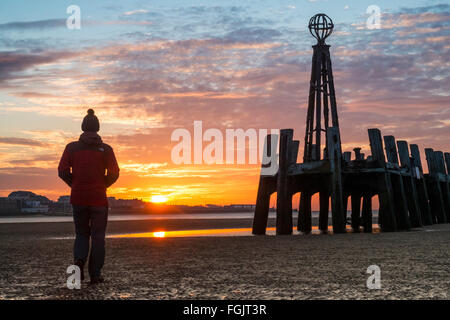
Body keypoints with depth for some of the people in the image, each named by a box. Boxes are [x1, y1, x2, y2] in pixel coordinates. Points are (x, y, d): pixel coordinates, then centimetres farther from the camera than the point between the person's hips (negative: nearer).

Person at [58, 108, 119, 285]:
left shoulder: (72, 147, 3)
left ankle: (79, 259, -11)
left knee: (81, 234, 15)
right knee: (98, 236, 6)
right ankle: (95, 274, 3)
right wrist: (102, 185, 10)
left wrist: (75, 184, 11)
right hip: (99, 198, -1)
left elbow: (62, 171, -4)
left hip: (78, 197, 2)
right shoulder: (106, 149, -1)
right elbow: (114, 173, -8)